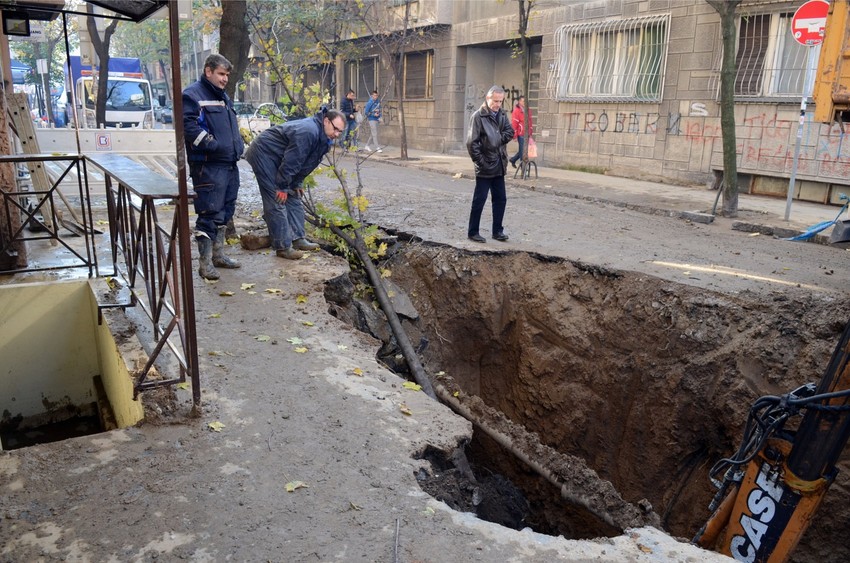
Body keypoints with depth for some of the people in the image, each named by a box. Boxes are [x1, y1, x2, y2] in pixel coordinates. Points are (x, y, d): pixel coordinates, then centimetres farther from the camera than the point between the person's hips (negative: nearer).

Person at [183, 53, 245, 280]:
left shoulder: (223, 96, 21)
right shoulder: (193, 95, -8)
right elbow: (189, 126, -19)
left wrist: (238, 145, 12)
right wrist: (215, 145, -22)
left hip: (230, 164, 9)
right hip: (208, 166, -9)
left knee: (225, 211, 15)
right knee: (209, 214, -8)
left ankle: (218, 254, 28)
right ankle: (205, 262, -1)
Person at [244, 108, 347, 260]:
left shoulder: (324, 138, 2)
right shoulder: (308, 132, -30)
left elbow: (307, 163, 10)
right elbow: (291, 161, -29)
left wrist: (296, 184, 7)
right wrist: (282, 187, -22)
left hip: (277, 160, 10)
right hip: (264, 154, -10)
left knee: (293, 198, 11)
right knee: (277, 202, -11)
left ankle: (298, 239, 17)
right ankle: (283, 247, -7)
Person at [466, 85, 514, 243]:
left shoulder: (502, 114, 10)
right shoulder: (478, 116, -10)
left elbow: (510, 132, 3)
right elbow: (471, 142, -13)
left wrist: (498, 140, -13)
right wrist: (480, 161, -15)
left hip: (499, 166, 6)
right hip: (485, 167, -6)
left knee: (501, 199, 10)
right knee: (479, 200, 0)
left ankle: (497, 230, 20)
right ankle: (473, 232, 9)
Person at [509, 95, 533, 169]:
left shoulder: (528, 110, 11)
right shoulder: (516, 111, -10)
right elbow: (514, 124, -11)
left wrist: (530, 133, 16)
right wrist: (515, 136, -12)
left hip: (527, 134, 7)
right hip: (521, 134, -7)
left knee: (523, 149, 13)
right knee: (523, 150, -1)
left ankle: (513, 159, 32)